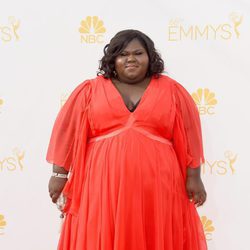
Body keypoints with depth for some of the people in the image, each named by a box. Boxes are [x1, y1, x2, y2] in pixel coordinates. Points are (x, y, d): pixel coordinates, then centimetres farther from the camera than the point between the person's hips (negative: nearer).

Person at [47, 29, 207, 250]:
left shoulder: (171, 90, 6)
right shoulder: (90, 90, 4)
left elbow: (188, 136, 6)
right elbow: (68, 132, 4)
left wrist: (193, 177, 2)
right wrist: (60, 174, 0)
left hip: (156, 186, 1)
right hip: (103, 185, 0)